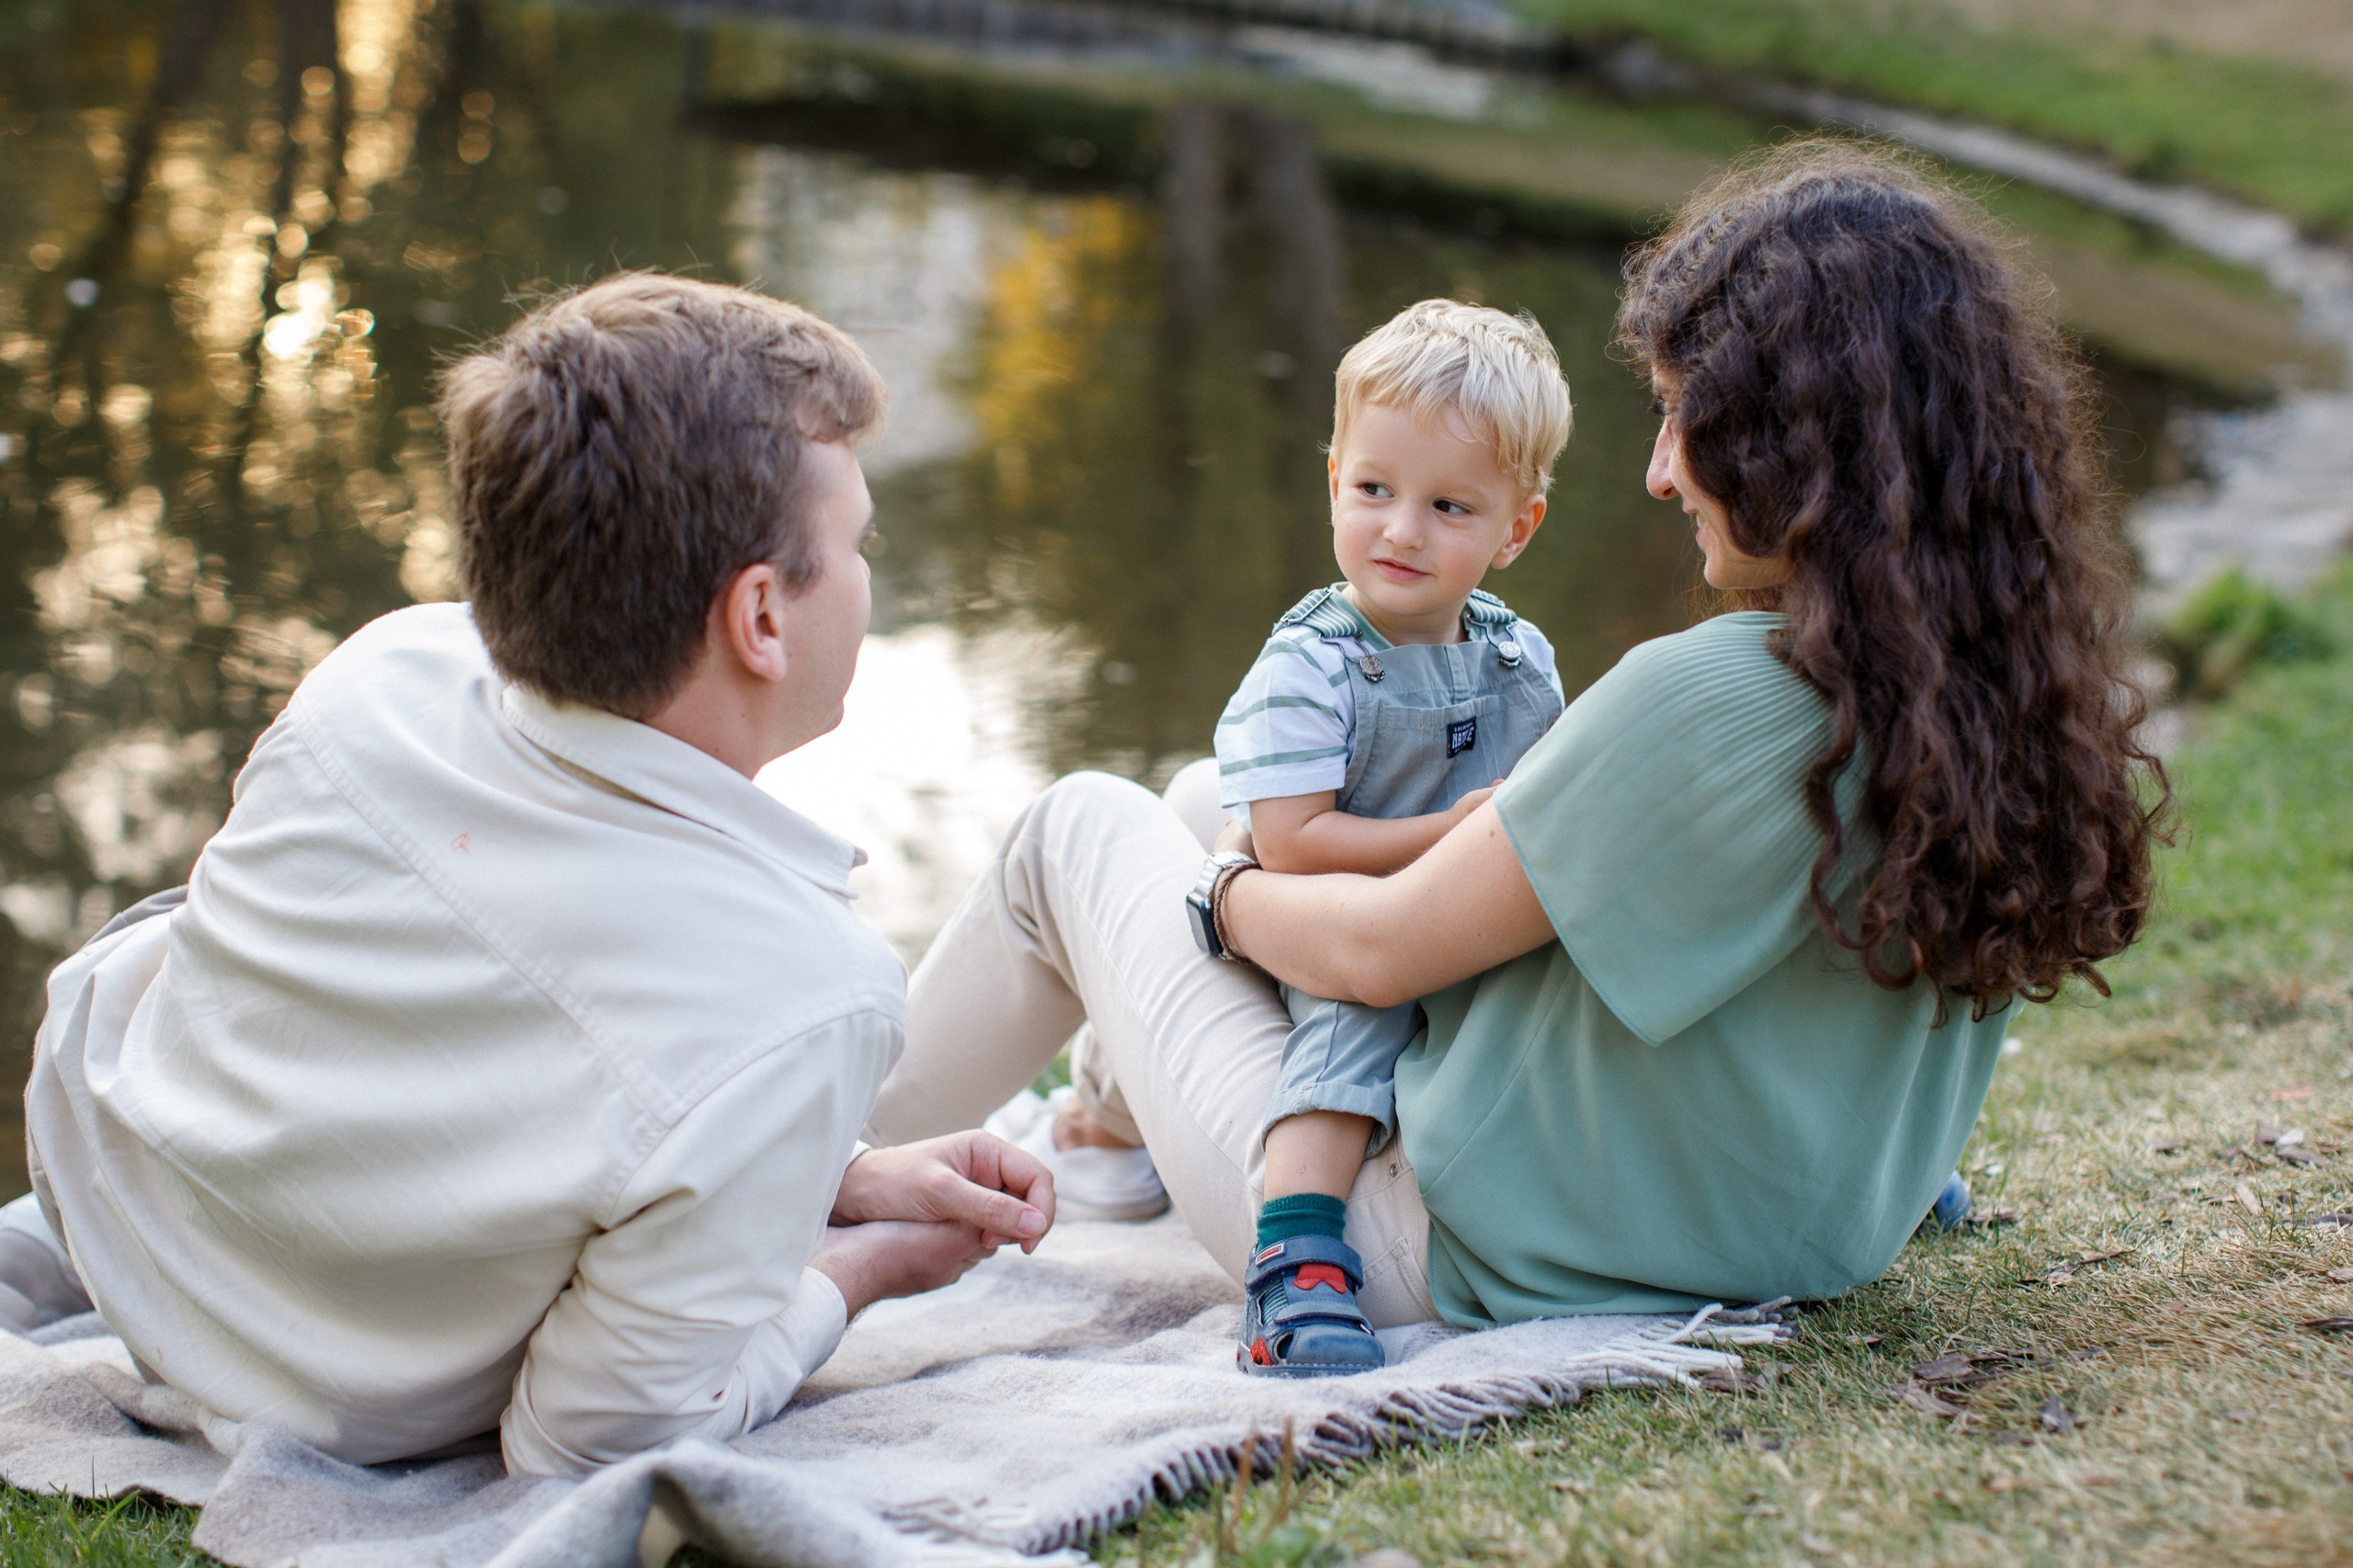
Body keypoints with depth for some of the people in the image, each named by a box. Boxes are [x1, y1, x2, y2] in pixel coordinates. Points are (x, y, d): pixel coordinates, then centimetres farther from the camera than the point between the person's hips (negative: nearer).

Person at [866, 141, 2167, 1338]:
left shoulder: (1704, 697, -32)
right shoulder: (2007, 685, -7)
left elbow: (1375, 950, -20)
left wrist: (1230, 892, 4)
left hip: (1450, 1264, -8)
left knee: (1083, 825, 13)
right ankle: (1111, 1112, 50)